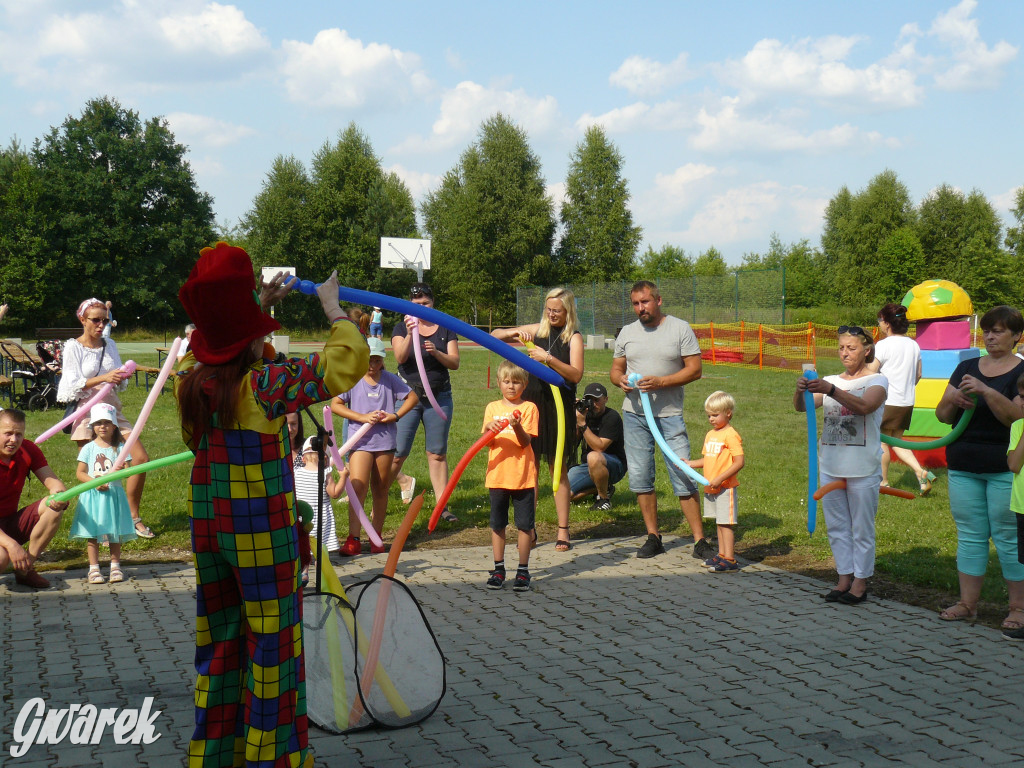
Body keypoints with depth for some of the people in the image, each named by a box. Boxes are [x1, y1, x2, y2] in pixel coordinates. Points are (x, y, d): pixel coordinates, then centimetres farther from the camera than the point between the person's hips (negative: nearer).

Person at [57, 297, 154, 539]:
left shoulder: (110, 344, 11)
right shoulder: (73, 347, -2)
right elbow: (72, 384, -10)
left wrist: (121, 379, -9)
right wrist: (103, 378, -22)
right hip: (86, 411, -5)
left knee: (141, 458, -4)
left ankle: (133, 517, 9)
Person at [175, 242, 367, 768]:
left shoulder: (189, 381, -2)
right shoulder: (263, 388, -20)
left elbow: (212, 341, 22)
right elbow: (347, 362, -20)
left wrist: (256, 304, 24)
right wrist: (332, 308, -7)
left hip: (207, 527, 7)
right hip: (263, 534, -6)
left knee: (218, 640, 17)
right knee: (271, 644, 6)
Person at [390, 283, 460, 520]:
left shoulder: (445, 329, 9)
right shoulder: (401, 328, 4)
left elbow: (454, 363, 0)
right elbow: (400, 358, -12)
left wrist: (436, 352, -18)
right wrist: (409, 334, -27)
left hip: (439, 397, 1)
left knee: (437, 453, 2)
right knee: (397, 452, -5)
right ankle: (403, 480, 25)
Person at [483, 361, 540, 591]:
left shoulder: (529, 408, -1)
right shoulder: (492, 408, 8)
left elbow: (526, 442, -10)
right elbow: (487, 442, 2)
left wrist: (517, 427, -29)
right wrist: (488, 428, -19)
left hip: (523, 475, -2)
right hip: (497, 475, 3)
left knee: (525, 524, 2)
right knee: (497, 524, 8)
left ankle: (523, 570, 10)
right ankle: (498, 569, 18)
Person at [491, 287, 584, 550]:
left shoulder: (574, 338, -2)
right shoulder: (536, 331, 8)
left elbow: (576, 375, -15)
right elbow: (494, 336, 10)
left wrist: (549, 359, -24)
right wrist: (515, 332, -8)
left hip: (559, 409, -3)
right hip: (532, 403, 3)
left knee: (558, 469, 2)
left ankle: (563, 531, 8)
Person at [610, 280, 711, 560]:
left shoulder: (680, 328, -1)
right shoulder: (627, 332, 11)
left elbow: (694, 369, -5)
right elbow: (615, 369, 17)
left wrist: (660, 382, -18)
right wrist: (621, 380, -8)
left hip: (670, 414, -4)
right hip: (634, 414, 4)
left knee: (683, 477, -7)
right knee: (640, 478, 5)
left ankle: (700, 540, -1)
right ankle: (653, 537, 16)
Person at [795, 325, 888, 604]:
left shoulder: (876, 381, -2)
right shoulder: (830, 381, 11)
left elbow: (864, 406, -24)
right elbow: (802, 406, -3)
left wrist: (830, 390, -37)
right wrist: (800, 391, -26)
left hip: (862, 468, -5)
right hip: (830, 466, 5)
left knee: (862, 527, 3)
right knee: (837, 526, 12)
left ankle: (860, 582, 11)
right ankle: (844, 578, 22)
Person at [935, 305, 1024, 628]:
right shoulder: (967, 368, 10)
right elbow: (942, 415, 8)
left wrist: (986, 391, -29)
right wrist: (953, 401, -14)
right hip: (963, 467, 5)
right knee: (969, 535, 9)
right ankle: (967, 602, 17)